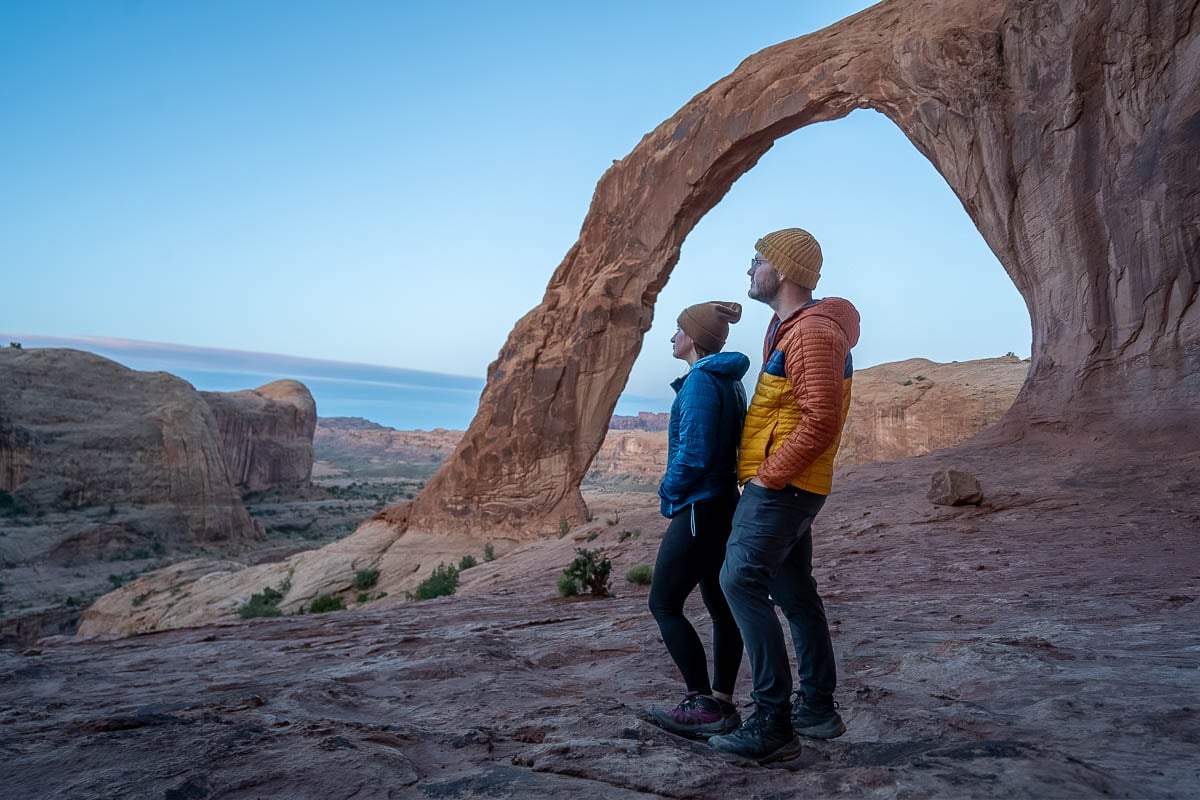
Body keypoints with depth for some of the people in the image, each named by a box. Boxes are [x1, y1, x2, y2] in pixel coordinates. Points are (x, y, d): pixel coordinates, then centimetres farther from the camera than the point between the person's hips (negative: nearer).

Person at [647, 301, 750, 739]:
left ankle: (703, 706, -2)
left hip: (699, 506, -10)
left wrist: (669, 495, -7)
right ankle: (722, 704, 17)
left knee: (664, 603, -2)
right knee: (720, 606, 11)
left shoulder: (701, 381, -16)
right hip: (725, 503, 10)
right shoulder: (729, 381, 13)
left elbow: (693, 453, -22)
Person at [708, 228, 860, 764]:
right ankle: (818, 708, 26)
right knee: (795, 593, 15)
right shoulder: (788, 327, 17)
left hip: (781, 485, -11)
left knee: (741, 582, -12)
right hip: (787, 486, 11)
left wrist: (768, 476, -20)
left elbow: (822, 420, -25)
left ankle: (773, 724, -9)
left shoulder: (812, 331, -17)